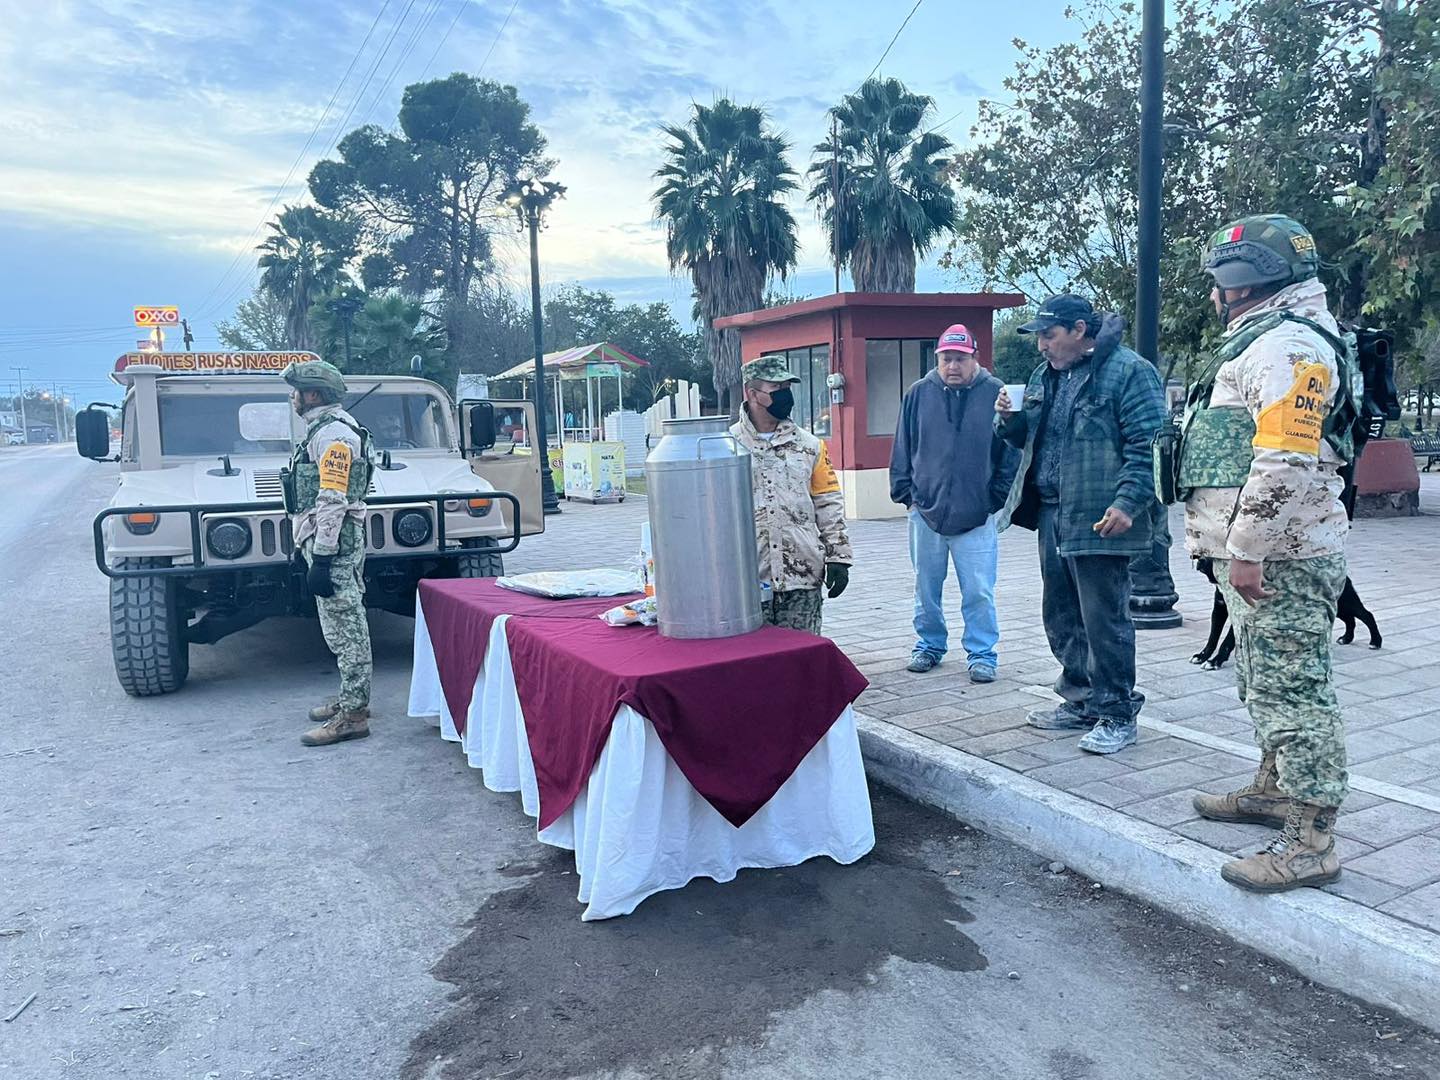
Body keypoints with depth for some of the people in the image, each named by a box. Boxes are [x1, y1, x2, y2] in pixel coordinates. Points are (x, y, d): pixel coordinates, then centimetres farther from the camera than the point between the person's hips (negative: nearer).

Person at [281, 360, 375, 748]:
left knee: (344, 626, -8)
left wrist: (321, 559, -23)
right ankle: (352, 699, 25)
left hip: (332, 544, -11)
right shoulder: (323, 429, 19)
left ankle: (353, 714, -4)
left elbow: (333, 501, -22)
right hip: (331, 542, 11)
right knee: (344, 624, 16)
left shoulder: (332, 434, -15)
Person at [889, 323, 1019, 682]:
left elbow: (1011, 452, 3)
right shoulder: (919, 394, 4)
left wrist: (997, 498, -1)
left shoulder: (995, 393, -1)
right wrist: (906, 494, 4)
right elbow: (902, 450, 9)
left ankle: (982, 654, 14)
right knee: (926, 588, 13)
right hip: (925, 512, 2)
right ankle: (930, 645, 29)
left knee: (979, 592, 0)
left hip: (976, 517, -2)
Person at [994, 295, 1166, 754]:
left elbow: (1147, 446, -14)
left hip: (1098, 520, -8)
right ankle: (1080, 702, 29)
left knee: (1104, 619, -3)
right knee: (1061, 616, 15)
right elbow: (1030, 438, 26)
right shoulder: (1045, 376, 17)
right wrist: (1010, 420, 4)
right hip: (1051, 514, 9)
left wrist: (1127, 503, -21)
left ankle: (1116, 714, 11)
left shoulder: (1128, 372, -8)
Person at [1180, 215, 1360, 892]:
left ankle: (1311, 842, 0)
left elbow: (1286, 461, -25)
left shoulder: (1287, 344, -15)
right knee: (1264, 680, 21)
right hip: (1258, 552, 11)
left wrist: (1247, 551, -24)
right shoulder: (1259, 340, 20)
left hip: (1279, 557, -11)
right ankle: (1275, 789, 37)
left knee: (1291, 690, -7)